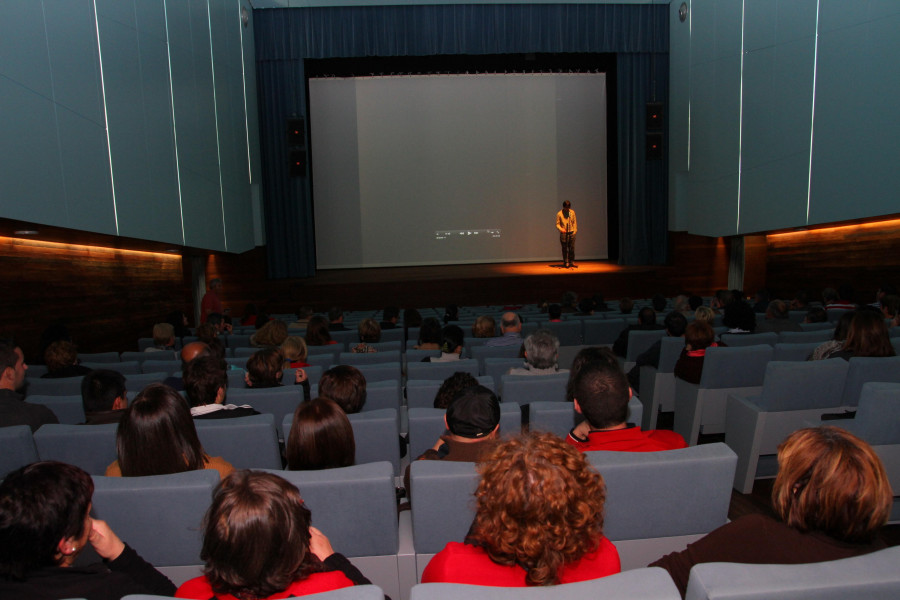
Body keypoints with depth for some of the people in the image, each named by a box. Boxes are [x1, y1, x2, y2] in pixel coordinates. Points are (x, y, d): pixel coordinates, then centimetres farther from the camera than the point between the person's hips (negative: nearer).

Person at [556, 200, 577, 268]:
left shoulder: (572, 212, 6)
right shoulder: (559, 214, -3)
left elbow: (574, 222, 11)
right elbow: (557, 224, -3)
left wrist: (575, 230, 3)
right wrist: (561, 229, -21)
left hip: (571, 233, 2)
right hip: (564, 234, -2)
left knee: (572, 249, 2)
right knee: (565, 249, 1)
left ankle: (572, 262, 10)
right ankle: (566, 263, 8)